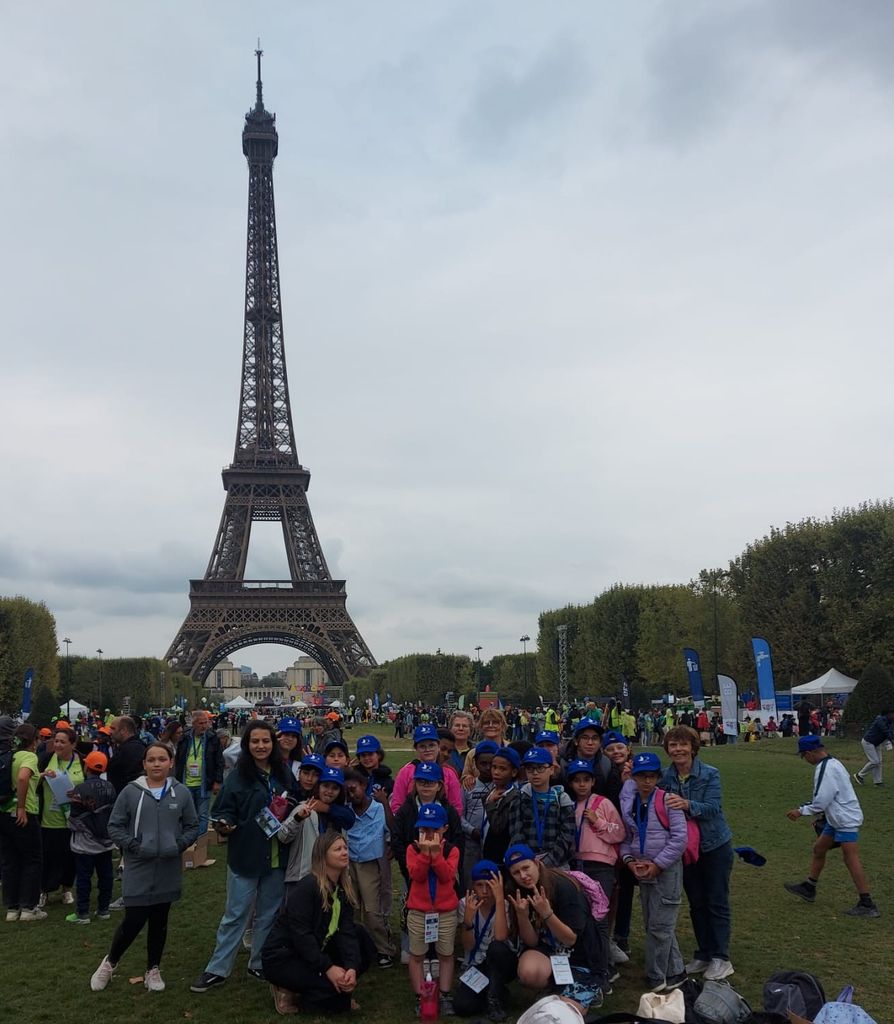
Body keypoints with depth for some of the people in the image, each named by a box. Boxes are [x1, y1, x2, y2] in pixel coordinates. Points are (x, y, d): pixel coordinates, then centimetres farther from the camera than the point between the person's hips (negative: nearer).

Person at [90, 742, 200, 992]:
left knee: (159, 922, 13)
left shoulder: (181, 793, -2)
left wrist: (179, 845, -9)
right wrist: (134, 846, -14)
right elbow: (114, 826, -2)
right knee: (133, 922, 0)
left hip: (168, 870, 2)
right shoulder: (130, 792, -8)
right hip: (137, 870, -2)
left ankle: (153, 969, 32)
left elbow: (192, 826, 7)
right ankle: (110, 962, 27)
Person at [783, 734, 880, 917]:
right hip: (836, 818, 11)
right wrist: (824, 815, 20)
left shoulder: (826, 769, -21)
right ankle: (809, 888, 31)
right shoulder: (832, 763, 9)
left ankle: (867, 905, -4)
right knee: (819, 849, 18)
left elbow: (821, 801, -21)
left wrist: (801, 811, -9)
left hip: (846, 820, -11)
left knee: (851, 859, -8)